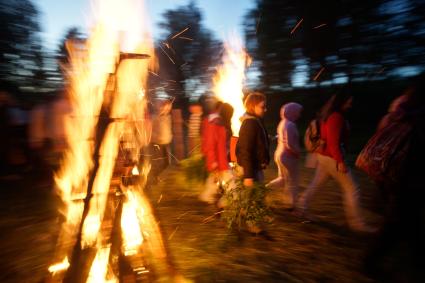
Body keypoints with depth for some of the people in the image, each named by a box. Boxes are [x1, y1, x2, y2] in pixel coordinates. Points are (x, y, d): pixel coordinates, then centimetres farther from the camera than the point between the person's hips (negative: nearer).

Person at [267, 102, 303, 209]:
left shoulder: (282, 123, 8)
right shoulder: (290, 125, -21)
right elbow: (289, 144, -27)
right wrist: (298, 152, -10)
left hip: (279, 154, 9)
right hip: (288, 157, -9)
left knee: (282, 179, 23)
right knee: (293, 183, 8)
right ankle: (293, 205, 20)